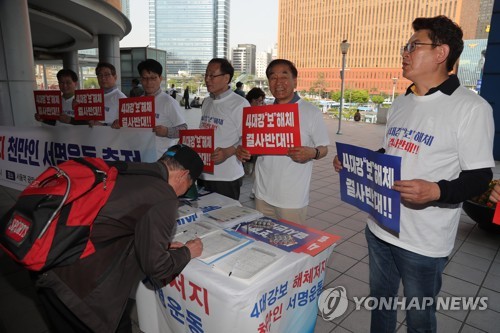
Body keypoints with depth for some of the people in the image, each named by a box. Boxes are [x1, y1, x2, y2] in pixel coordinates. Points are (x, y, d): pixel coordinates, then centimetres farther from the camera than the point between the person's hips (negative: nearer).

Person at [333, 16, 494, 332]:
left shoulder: (471, 107, -13)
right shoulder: (400, 104, 10)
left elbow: (479, 177, -13)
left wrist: (436, 191, -32)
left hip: (424, 242, -6)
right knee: (380, 303, 23)